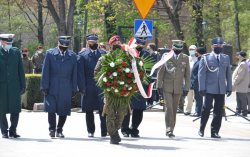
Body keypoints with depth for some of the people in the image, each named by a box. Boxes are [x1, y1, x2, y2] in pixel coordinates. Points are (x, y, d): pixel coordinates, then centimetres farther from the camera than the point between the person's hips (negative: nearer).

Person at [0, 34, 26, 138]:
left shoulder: (16, 52, 10)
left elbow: (20, 70, 12)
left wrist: (23, 85, 8)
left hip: (14, 86, 2)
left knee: (16, 110, -2)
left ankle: (12, 131, 10)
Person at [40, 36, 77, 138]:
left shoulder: (72, 56, 9)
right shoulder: (50, 53, 3)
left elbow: (74, 73, 10)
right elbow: (45, 71, 1)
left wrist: (74, 89, 6)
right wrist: (45, 86, -5)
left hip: (66, 89, 2)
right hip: (52, 88, -2)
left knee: (63, 111, 3)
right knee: (51, 109, -8)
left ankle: (59, 130, 16)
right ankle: (52, 129, 5)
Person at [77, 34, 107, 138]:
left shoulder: (103, 54, 8)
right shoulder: (82, 55, 3)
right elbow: (80, 73, 0)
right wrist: (82, 88, -6)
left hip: (102, 85, 0)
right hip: (88, 87, 0)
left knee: (103, 109, -4)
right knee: (89, 110, 6)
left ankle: (104, 131, -1)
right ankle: (90, 131, 16)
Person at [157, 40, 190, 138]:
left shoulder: (185, 58, 6)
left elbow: (187, 74, 8)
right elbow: (160, 72, 3)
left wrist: (186, 88, 2)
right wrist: (159, 86, -2)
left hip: (178, 88, 2)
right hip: (167, 87, -2)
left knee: (174, 109, 6)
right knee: (169, 108, -13)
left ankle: (171, 130, 13)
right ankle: (168, 129, -15)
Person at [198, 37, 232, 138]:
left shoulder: (226, 58, 15)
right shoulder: (206, 58, 4)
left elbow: (228, 74, 16)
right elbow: (201, 73, 0)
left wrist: (229, 87, 11)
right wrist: (202, 88, -8)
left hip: (221, 89, 3)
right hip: (209, 88, -3)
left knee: (219, 111, 1)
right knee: (207, 107, -7)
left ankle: (214, 131, 8)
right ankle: (201, 129, 10)